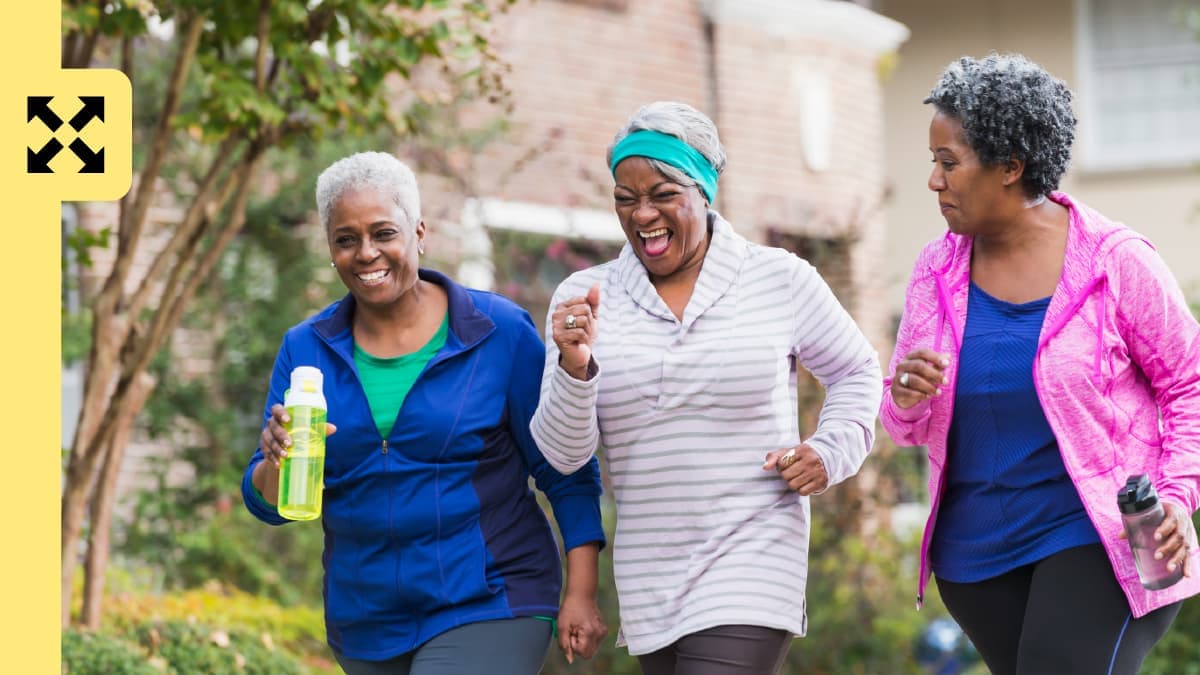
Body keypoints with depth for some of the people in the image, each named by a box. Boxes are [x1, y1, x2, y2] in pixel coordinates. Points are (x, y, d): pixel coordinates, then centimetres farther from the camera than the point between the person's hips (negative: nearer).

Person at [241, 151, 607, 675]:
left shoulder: (500, 332, -7)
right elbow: (268, 503, 2)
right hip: (367, 627, 5)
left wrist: (581, 593, -10)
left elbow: (567, 474, -3)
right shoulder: (306, 350, 3)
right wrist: (277, 461, -21)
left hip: (488, 610, -5)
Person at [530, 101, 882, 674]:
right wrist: (574, 367, -19)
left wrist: (831, 451, -2)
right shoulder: (584, 299, 2)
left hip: (753, 560, -3)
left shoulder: (780, 279, -1)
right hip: (648, 578, 4)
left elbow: (855, 371, 15)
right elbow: (564, 454, -1)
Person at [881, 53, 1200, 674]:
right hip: (977, 551, 5)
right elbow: (904, 425, 8)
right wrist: (905, 398, -16)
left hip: (1098, 537, -5)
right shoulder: (938, 271, 3)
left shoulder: (1115, 263, -9)